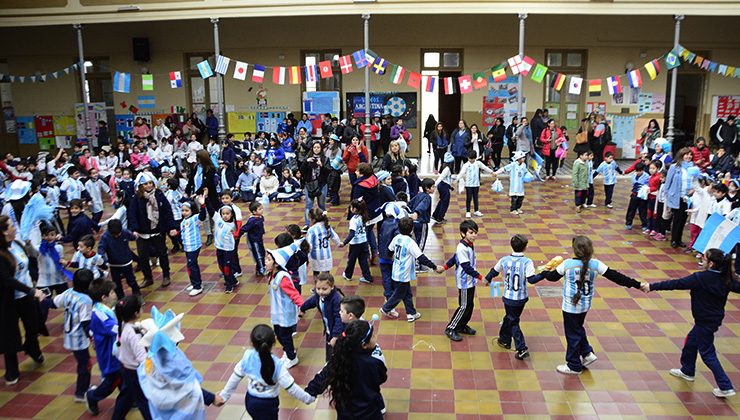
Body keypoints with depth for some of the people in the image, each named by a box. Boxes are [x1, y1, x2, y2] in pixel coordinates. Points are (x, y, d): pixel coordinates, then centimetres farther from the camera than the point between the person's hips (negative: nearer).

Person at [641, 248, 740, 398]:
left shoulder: (700, 278, -25)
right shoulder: (726, 279, -5)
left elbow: (675, 284, -24)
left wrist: (652, 286, -20)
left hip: (705, 322, -8)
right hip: (715, 317, 8)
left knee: (707, 353, 5)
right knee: (691, 342, 24)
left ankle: (725, 387, 7)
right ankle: (687, 371, 40)